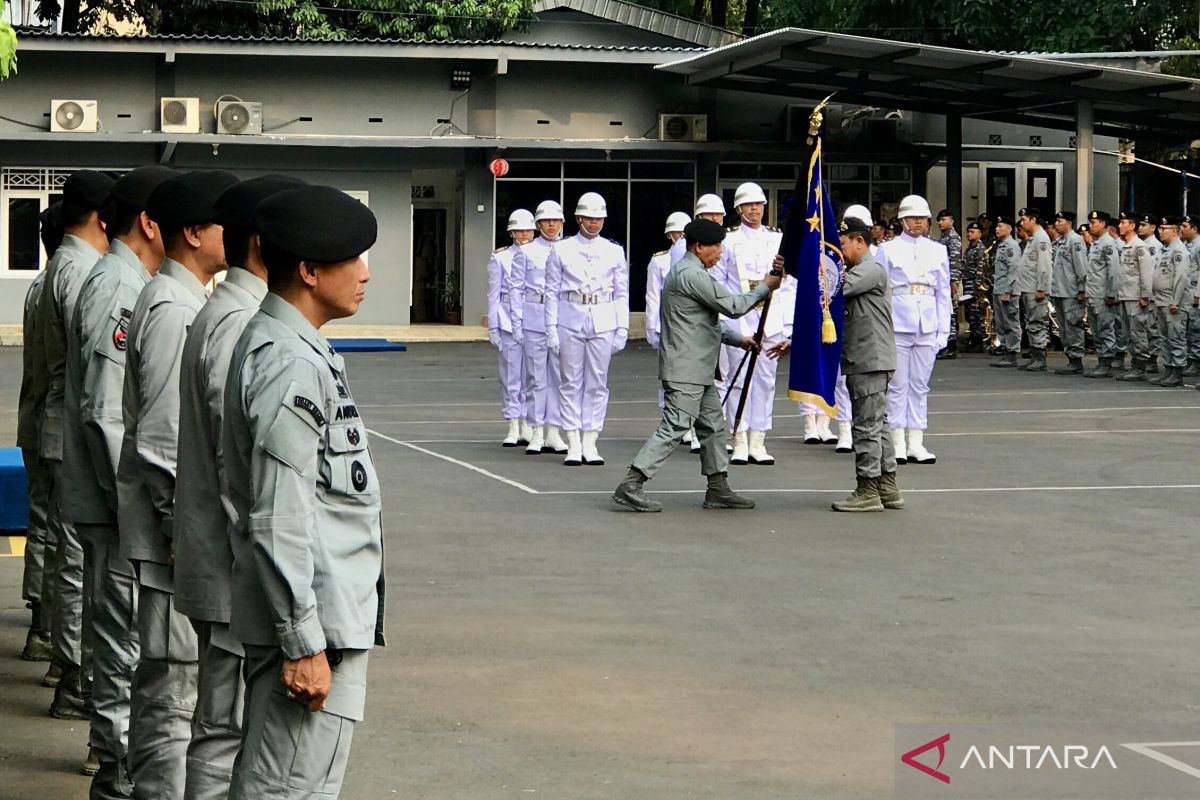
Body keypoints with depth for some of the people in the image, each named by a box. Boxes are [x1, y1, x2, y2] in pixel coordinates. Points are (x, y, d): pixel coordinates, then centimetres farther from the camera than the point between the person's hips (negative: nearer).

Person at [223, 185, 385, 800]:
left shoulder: (278, 343, 14)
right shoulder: (290, 364, -18)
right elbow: (279, 521, -22)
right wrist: (303, 644, -21)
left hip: (315, 616, 11)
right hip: (315, 623, -11)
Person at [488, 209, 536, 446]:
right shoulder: (500, 258, 4)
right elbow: (493, 295, 4)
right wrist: (493, 328, -1)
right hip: (509, 322, -2)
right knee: (511, 376, 0)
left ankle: (527, 427, 12)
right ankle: (513, 428, 5)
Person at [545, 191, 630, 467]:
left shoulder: (614, 252, 8)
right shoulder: (561, 250, 4)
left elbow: (622, 294, 10)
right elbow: (552, 291, 4)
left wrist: (622, 329, 4)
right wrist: (551, 328, -2)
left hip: (604, 322, 1)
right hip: (570, 320, -1)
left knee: (597, 383, 2)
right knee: (571, 383, 0)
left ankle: (590, 444, 7)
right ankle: (573, 445, 4)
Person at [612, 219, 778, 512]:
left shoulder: (687, 272, 19)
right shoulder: (692, 275, -16)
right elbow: (733, 307, -16)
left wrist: (738, 339, 18)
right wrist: (765, 287, -2)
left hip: (697, 370, 11)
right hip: (685, 370, -11)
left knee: (713, 424, 13)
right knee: (674, 428, -11)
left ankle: (718, 488, 18)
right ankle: (630, 486, -12)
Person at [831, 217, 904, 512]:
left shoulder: (871, 270, -12)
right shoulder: (856, 272, 21)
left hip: (870, 362, -11)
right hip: (864, 362, 11)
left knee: (867, 426, -7)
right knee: (878, 424, 12)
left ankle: (868, 491, -4)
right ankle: (888, 488, 17)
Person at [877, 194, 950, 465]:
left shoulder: (937, 251, 10)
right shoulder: (889, 250, 2)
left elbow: (943, 293, 13)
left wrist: (943, 330, 7)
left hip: (927, 327, 3)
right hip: (898, 325, -3)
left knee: (920, 384, 5)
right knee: (898, 384, -1)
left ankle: (916, 443, 8)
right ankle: (898, 443, 3)